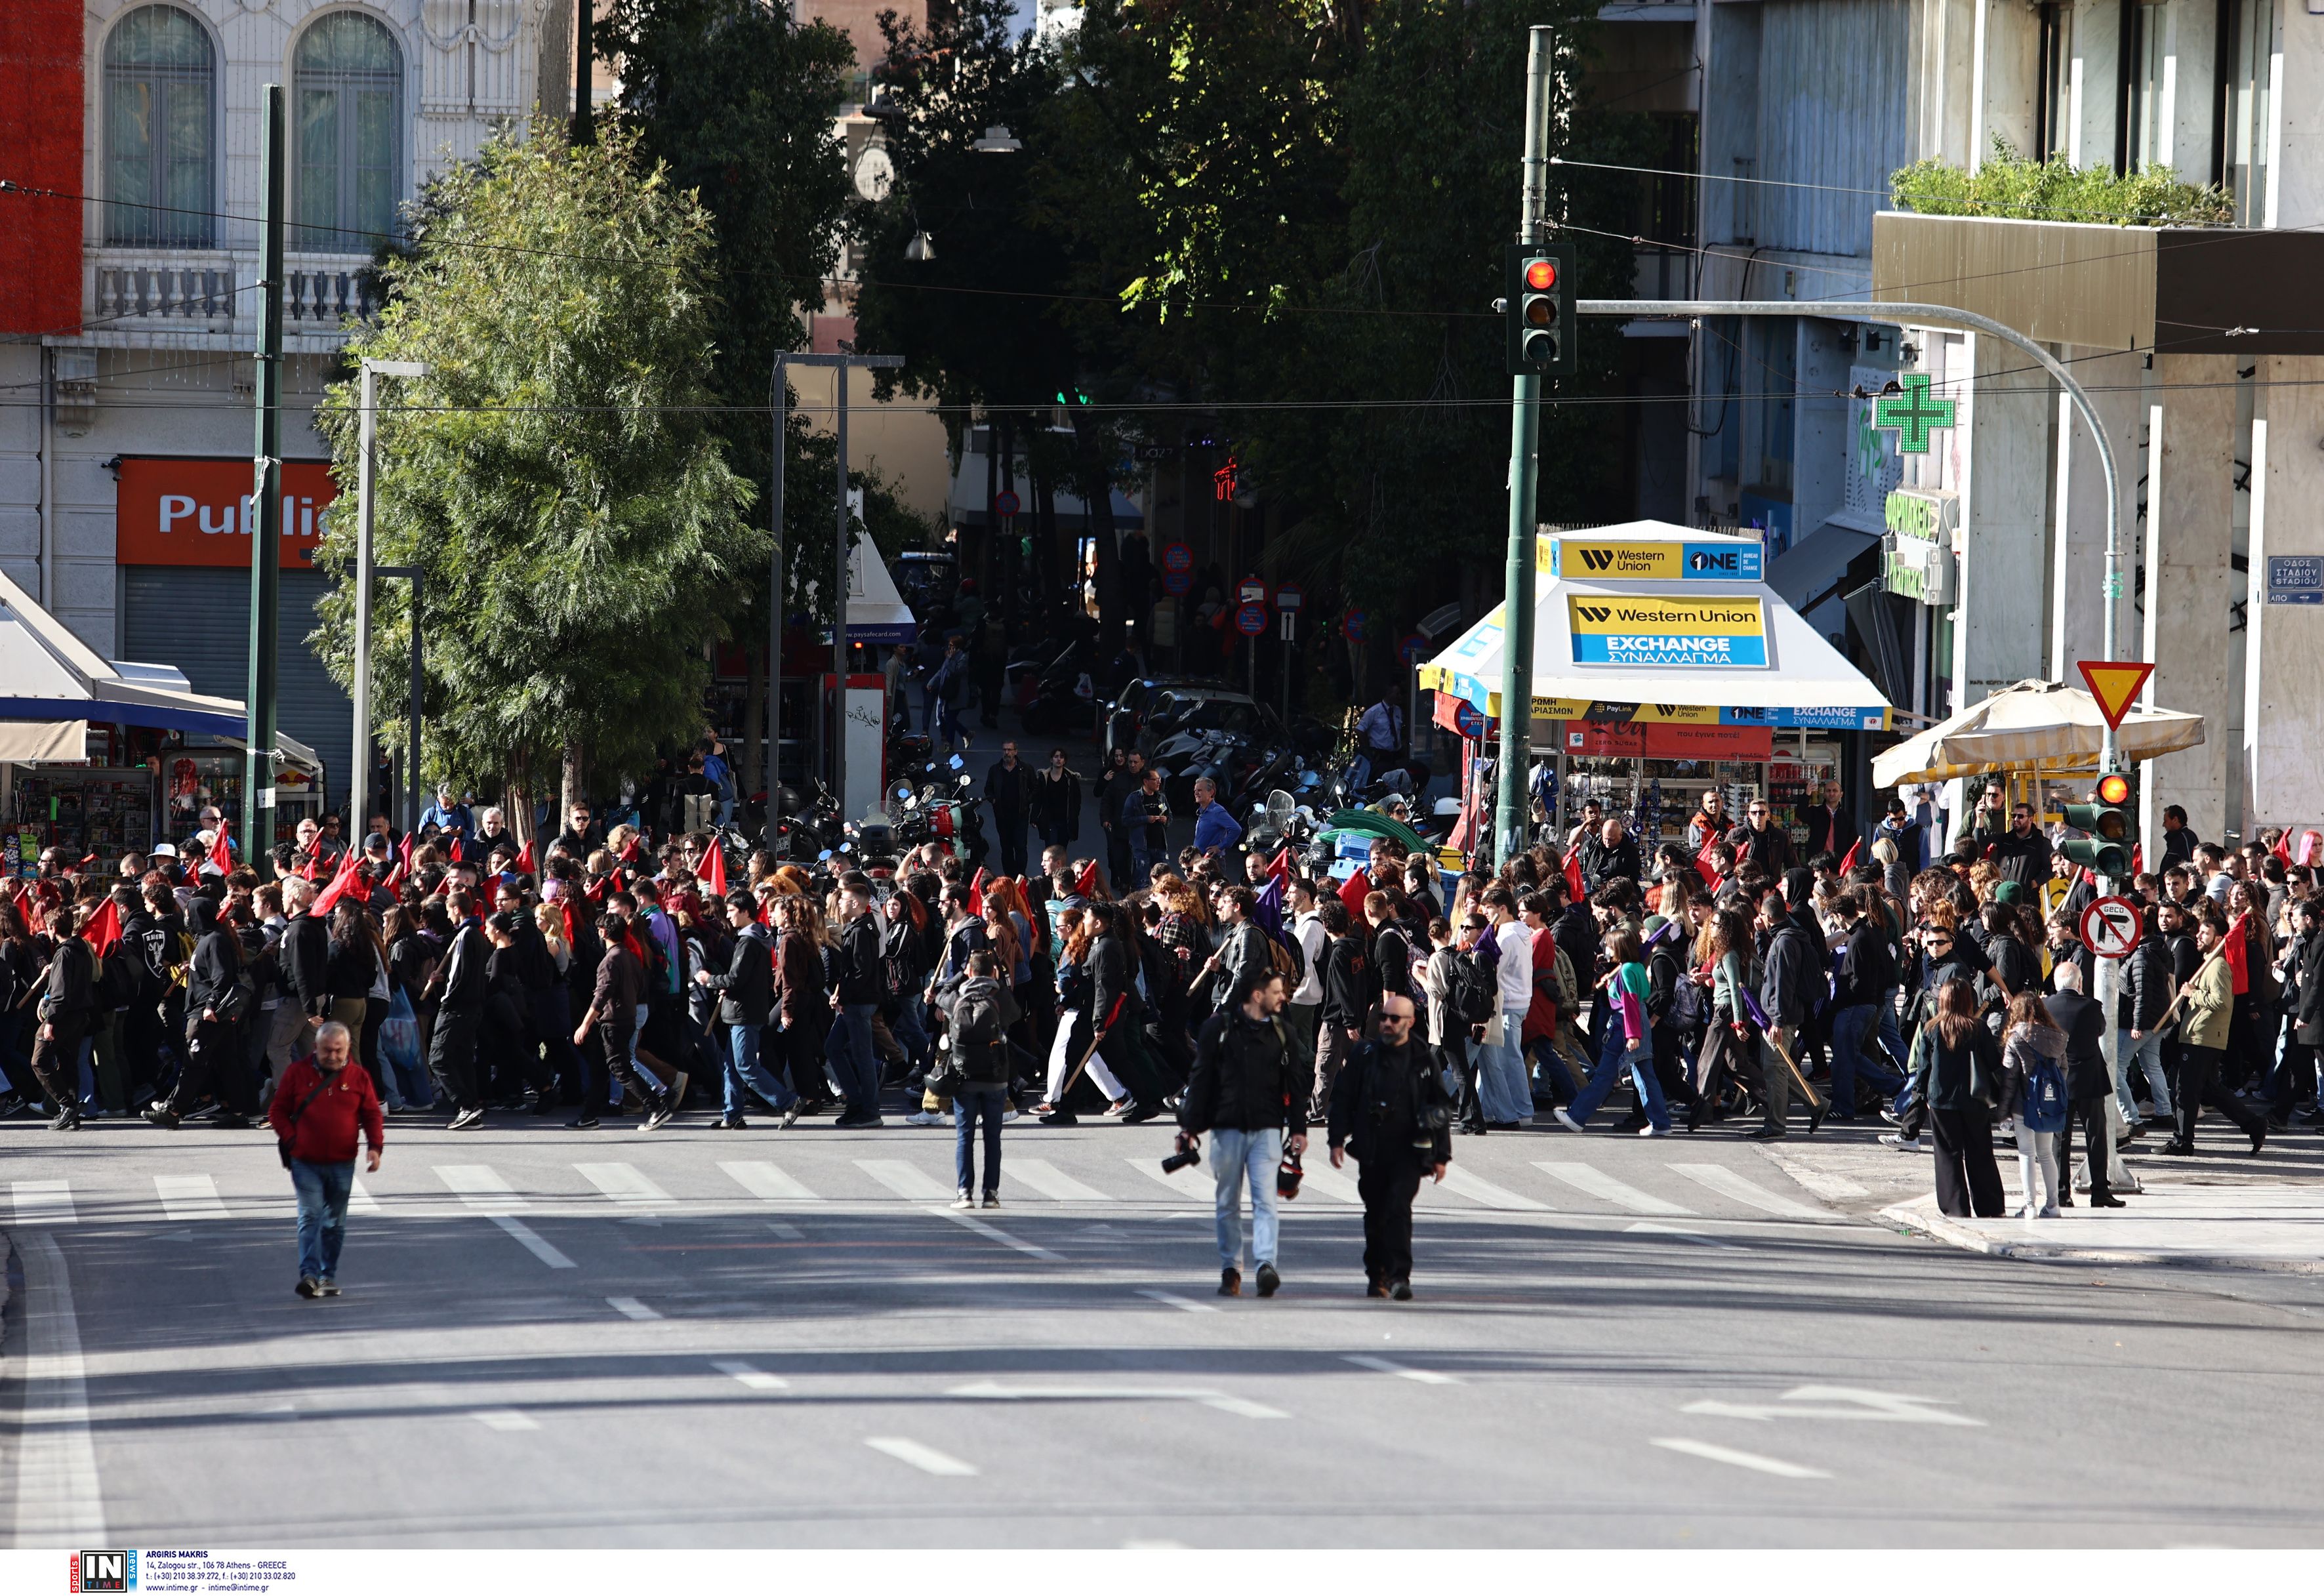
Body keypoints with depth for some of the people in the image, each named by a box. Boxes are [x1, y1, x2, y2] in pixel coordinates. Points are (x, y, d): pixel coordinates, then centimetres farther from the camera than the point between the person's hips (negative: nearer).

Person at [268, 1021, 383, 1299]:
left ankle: (329, 1276, 17)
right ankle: (309, 1275, -21)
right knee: (310, 1216, -13)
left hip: (342, 1165, 2)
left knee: (335, 1222, 8)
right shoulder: (297, 1073, 1)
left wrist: (375, 1146, -7)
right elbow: (277, 1111, 6)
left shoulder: (358, 1077, 4)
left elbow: (372, 1115, 8)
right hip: (306, 1163, -2)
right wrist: (292, 1140, -8)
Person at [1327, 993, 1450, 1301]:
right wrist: (1337, 1140, -2)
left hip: (1407, 1151, -2)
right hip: (1371, 1152, 2)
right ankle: (1376, 1276, 23)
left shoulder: (1422, 1061, 4)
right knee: (1375, 1215, 10)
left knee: (1399, 1209, -16)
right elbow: (1342, 1097, 7)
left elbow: (1441, 1110, 9)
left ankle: (1399, 1276, -19)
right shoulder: (1365, 1057, 6)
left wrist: (1441, 1156, 7)